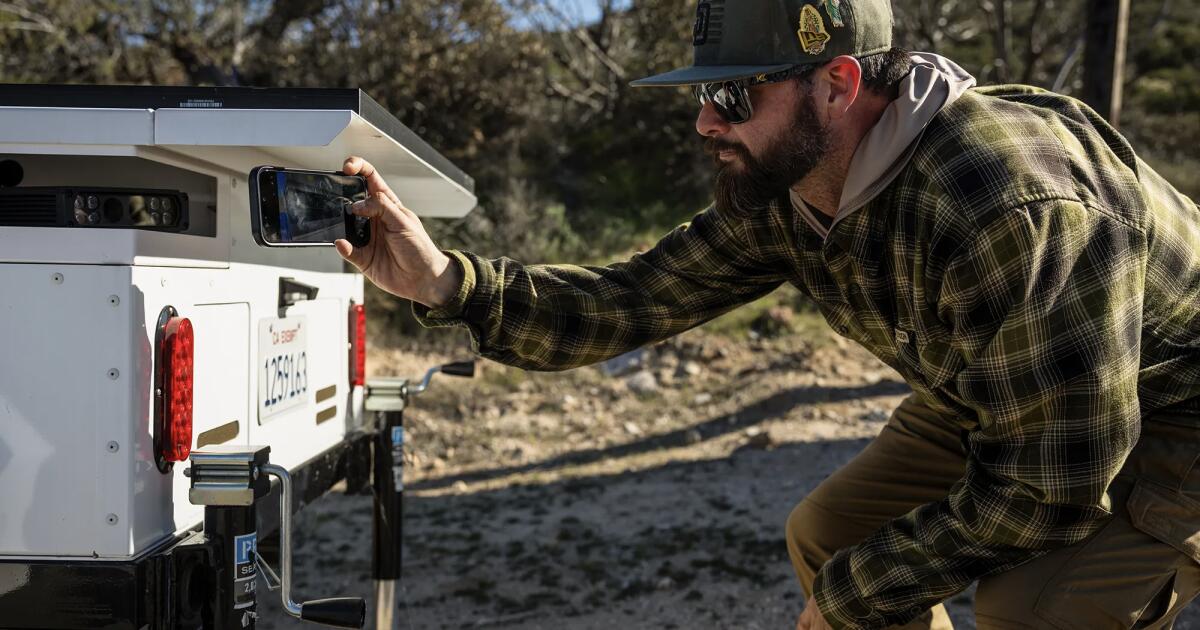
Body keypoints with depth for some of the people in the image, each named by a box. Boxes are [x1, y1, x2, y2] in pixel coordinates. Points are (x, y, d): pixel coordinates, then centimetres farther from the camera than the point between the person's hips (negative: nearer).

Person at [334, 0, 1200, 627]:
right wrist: (445, 281, -23)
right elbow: (637, 299, -11)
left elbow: (1049, 485, -32)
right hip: (993, 395, 7)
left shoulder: (1013, 208, -38)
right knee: (827, 537, 5)